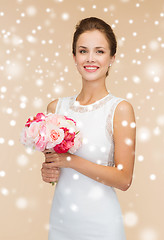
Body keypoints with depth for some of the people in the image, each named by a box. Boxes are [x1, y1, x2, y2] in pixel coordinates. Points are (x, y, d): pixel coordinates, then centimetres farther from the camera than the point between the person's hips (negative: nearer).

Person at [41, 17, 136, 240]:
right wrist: (48, 172, -5)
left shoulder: (120, 109, -12)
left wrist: (69, 160, -18)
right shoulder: (56, 107, 2)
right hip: (60, 221, 4)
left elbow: (124, 179, -14)